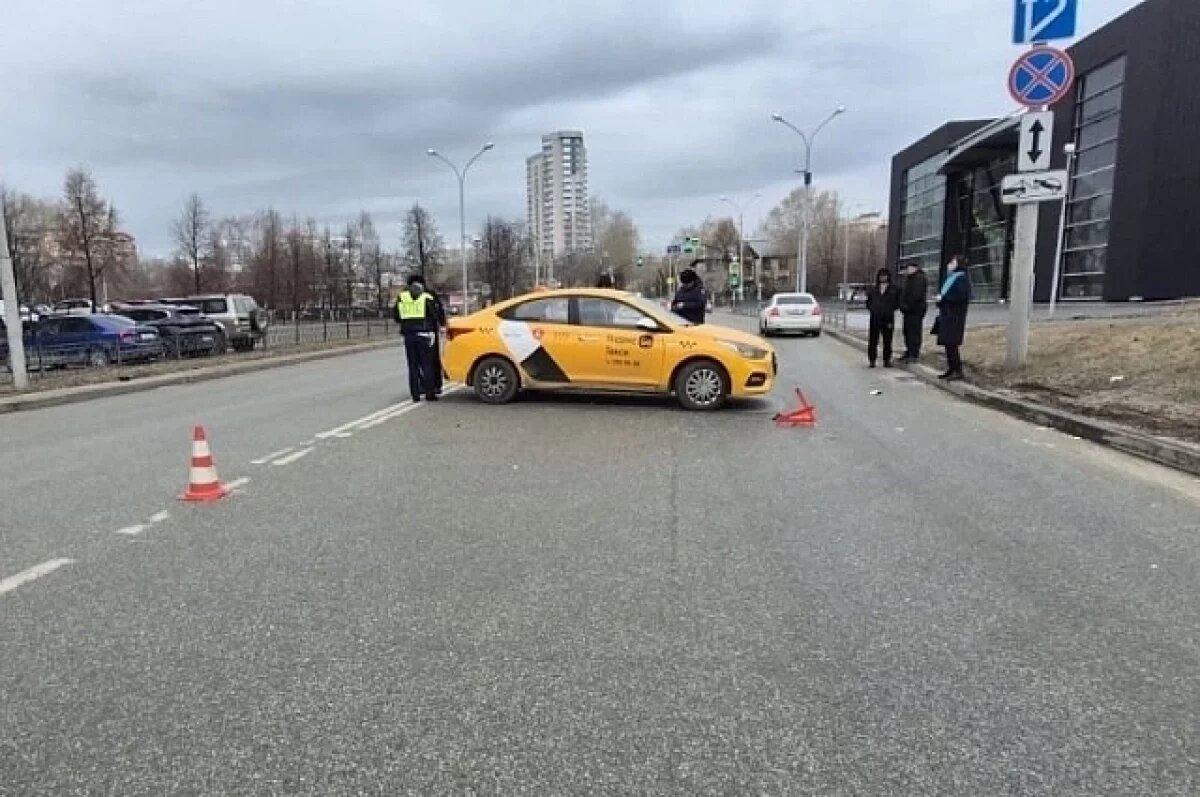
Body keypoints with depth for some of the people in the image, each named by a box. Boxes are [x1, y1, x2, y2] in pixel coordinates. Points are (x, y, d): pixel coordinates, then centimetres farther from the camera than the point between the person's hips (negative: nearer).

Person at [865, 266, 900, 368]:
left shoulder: (894, 289, 7)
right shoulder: (873, 289, 13)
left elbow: (897, 302, 8)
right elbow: (868, 301, 19)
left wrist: (890, 310, -2)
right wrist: (871, 308, 5)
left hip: (888, 318, -1)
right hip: (875, 318, 1)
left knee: (887, 340, 3)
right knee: (873, 340, 0)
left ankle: (887, 360, 10)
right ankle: (872, 360, 7)